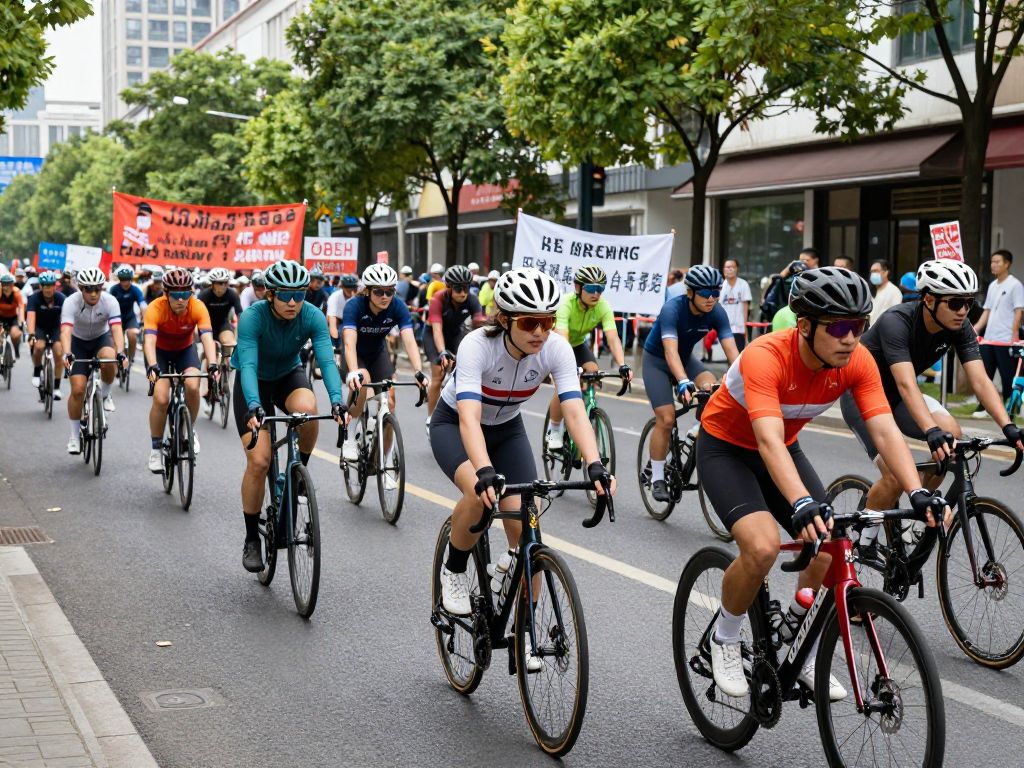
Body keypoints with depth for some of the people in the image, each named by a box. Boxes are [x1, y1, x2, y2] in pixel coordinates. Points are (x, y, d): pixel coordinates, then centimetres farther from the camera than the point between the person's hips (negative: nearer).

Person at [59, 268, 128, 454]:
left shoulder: (110, 301, -25)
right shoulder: (71, 302, -27)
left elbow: (116, 329, -36)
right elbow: (66, 331, -39)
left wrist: (121, 353, -53)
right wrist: (67, 354, -57)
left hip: (102, 338, 0)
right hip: (79, 342, 0)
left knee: (108, 360, -36)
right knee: (78, 390, -11)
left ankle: (104, 395, -5)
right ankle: (75, 435, 4)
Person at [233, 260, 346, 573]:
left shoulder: (312, 317, -22)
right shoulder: (252, 317, -29)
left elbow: (327, 360, -31)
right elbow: (248, 365, -39)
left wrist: (337, 400, -48)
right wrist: (254, 406, -55)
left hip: (289, 375, 2)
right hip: (254, 383, -2)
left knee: (307, 409, -36)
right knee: (259, 460, -16)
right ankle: (252, 540, 1)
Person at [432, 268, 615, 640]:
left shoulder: (556, 348, -26)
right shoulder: (477, 345, -35)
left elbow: (575, 411, -35)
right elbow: (469, 418, -45)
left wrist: (595, 465, -51)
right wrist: (485, 472, -62)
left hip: (507, 429, 3)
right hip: (453, 425, -3)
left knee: (525, 526, -14)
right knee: (481, 493, -34)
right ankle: (453, 570, -5)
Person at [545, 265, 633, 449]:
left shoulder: (602, 306, -25)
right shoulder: (566, 304, -36)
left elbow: (613, 338, -35)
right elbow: (561, 338, -48)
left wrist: (622, 365, -51)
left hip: (578, 344, 4)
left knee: (593, 374, -21)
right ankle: (553, 431, -3)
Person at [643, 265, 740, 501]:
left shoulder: (717, 313, -19)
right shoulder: (672, 309, -32)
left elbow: (731, 350, -26)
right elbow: (670, 350, -43)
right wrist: (684, 383, -59)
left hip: (686, 358, 4)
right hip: (657, 360, -4)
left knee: (712, 390, -26)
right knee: (667, 419, -15)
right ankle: (657, 478, 0)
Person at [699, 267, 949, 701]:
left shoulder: (857, 362, -20)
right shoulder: (766, 357, -36)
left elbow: (885, 431, -26)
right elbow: (768, 441, -47)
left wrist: (918, 494, -41)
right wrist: (803, 505, -62)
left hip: (784, 449, 6)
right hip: (725, 448, -6)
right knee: (762, 547, -28)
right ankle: (724, 639, 0)